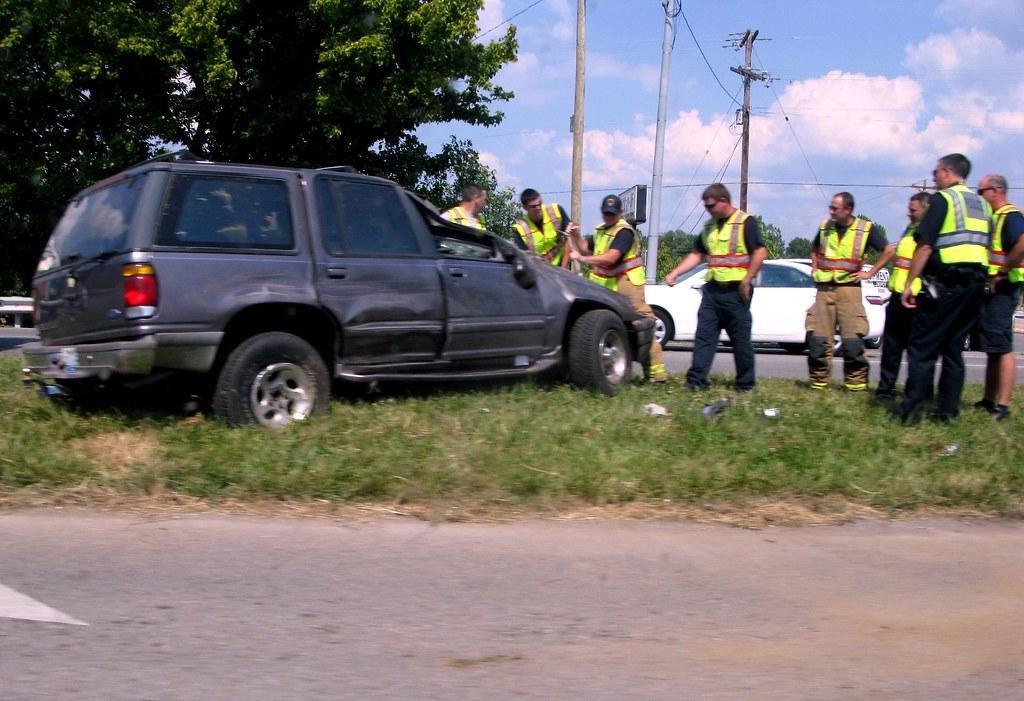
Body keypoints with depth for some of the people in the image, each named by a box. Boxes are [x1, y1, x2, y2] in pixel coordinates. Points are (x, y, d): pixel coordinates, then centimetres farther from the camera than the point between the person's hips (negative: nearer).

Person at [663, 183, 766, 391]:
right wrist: (675, 273, 8)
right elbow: (696, 255, 19)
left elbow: (760, 253, -12)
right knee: (704, 337, 1)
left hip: (735, 291, -6)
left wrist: (746, 282, -16)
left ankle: (746, 384, 12)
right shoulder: (710, 226, 16)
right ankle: (695, 381, 2)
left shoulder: (745, 222, -5)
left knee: (741, 339, 2)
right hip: (712, 289, 6)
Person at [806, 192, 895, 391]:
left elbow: (889, 251, 3)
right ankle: (818, 382, 10)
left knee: (852, 340, -6)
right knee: (817, 338, 0)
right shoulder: (825, 227, 9)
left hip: (849, 289, -3)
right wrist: (815, 269, 15)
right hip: (824, 290, 3)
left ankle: (856, 384, 4)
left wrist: (870, 272, -1)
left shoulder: (866, 228, -2)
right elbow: (814, 249, 29)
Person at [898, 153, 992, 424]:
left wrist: (909, 283, -11)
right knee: (953, 348, 12)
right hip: (976, 284, 7)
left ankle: (911, 410, -8)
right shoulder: (982, 204, 18)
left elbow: (925, 246, -12)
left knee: (922, 347, -4)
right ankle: (948, 410, 12)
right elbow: (986, 246, 16)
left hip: (946, 282, -7)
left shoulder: (942, 199, -5)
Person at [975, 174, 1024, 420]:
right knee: (992, 348, 14)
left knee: (1001, 348, -9)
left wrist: (1001, 273, -22)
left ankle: (1002, 406, -8)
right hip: (991, 289, 10)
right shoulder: (993, 217, 18)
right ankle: (989, 400, 22)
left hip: (1002, 289, -10)